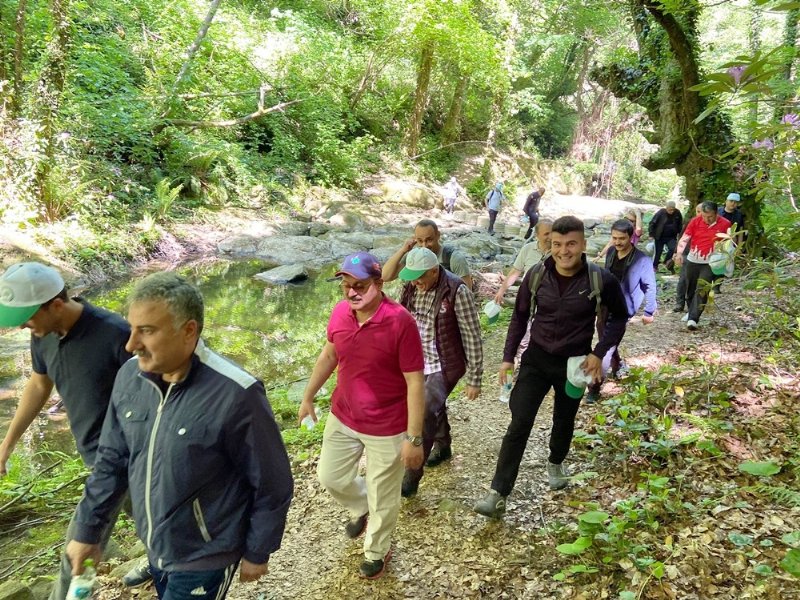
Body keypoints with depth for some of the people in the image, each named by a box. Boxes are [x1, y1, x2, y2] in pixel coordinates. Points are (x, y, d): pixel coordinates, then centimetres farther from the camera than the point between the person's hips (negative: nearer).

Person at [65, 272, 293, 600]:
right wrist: (87, 530, 10)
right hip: (155, 546, 6)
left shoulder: (235, 395, -29)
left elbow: (272, 485, -17)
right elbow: (111, 461, 4)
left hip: (204, 558, -6)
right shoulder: (130, 376, -10)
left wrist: (257, 552, -7)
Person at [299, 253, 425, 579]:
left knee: (382, 496, 15)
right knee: (330, 476, 22)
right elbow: (328, 355, 10)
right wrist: (308, 397, 17)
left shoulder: (400, 321, -26)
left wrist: (414, 438, -21)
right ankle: (361, 509, 55)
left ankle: (377, 551, 44)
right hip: (343, 417, 6)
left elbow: (415, 383, -22)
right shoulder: (340, 312, -8)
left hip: (387, 428, -5)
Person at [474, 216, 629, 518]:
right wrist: (508, 357, 0)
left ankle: (555, 463, 51)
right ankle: (498, 494, -3)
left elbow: (619, 317, 0)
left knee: (564, 420, 21)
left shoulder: (601, 280, -16)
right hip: (537, 358, 0)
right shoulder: (537, 275, -11)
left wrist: (600, 352, -12)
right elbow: (520, 316, 2)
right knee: (519, 423, -7)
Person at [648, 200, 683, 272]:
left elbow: (680, 224, 12)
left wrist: (679, 233, 11)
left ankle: (666, 261, 7)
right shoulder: (660, 213, -15)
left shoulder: (677, 213, -5)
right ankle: (655, 266, 22)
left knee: (673, 249, -16)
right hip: (660, 237, -2)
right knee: (658, 251, 5)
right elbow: (652, 223, -10)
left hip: (671, 237, 2)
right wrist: (651, 234, -11)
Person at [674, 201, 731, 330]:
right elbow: (684, 238, -5)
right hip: (692, 261, 3)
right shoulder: (695, 221, -7)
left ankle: (693, 319, -16)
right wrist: (679, 253, -18)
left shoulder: (725, 224, -8)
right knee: (691, 290, 14)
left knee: (702, 291, -12)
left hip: (710, 263, -2)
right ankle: (691, 312, 34)